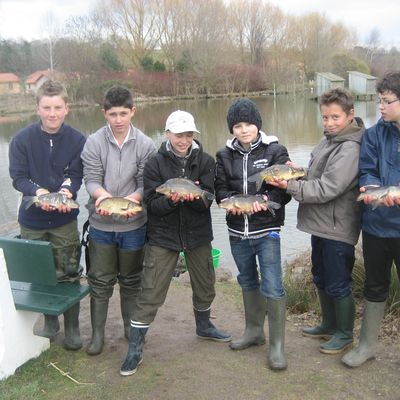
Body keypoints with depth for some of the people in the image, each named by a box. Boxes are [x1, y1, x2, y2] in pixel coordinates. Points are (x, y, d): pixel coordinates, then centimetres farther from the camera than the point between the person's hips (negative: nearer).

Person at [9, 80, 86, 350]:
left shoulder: (77, 140, -7)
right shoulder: (22, 140, -7)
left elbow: (76, 176, -7)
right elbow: (18, 177, -8)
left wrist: (67, 191, -29)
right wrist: (37, 191, -27)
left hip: (64, 220, -1)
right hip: (31, 219, 1)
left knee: (68, 275, 4)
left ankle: (72, 328, 23)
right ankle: (50, 322, 35)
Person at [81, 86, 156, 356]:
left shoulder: (145, 144, -5)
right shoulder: (94, 142, -6)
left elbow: (145, 184, -6)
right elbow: (91, 179, -9)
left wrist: (133, 198, -26)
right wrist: (102, 195, -30)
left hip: (133, 224, 0)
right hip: (101, 223, 0)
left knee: (131, 280, 15)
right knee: (100, 281, 9)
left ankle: (131, 327, 34)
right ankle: (97, 333, 25)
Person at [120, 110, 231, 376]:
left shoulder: (205, 161, -2)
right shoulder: (156, 164, -6)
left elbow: (208, 199, -11)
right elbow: (152, 204, -12)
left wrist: (193, 197, -32)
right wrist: (171, 199, -32)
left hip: (198, 235, 3)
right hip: (163, 236, -2)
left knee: (205, 286, 19)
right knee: (150, 294, -3)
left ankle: (203, 326, 46)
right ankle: (135, 349, 10)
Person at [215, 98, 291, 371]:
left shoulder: (275, 151, -6)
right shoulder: (226, 155, 4)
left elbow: (285, 190, -10)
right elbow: (220, 188, 3)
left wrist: (265, 200, -28)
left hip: (267, 230, -4)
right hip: (237, 231, 5)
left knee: (273, 287, -8)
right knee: (248, 282, 19)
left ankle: (277, 345, 8)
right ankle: (254, 331, 38)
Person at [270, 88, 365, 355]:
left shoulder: (350, 148, -20)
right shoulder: (328, 140, 8)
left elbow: (326, 189, -24)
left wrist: (291, 187, -22)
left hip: (338, 229, -9)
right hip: (321, 224, 9)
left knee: (338, 285, 5)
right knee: (321, 278, 22)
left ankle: (345, 334, 25)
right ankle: (329, 325, 40)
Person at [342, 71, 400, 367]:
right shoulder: (375, 134, 0)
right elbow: (367, 171, -1)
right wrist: (371, 188, -22)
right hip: (376, 223, 3)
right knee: (375, 286, 17)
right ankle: (368, 344, 34)